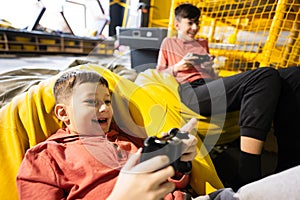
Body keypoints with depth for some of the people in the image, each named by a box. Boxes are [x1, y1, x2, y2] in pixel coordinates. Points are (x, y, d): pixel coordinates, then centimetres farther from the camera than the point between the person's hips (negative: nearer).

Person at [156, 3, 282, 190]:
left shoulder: (203, 43, 38)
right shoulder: (168, 43, 26)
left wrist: (210, 67, 11)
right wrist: (178, 67, 2)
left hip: (212, 87, 6)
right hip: (190, 91, -5)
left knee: (269, 75, -23)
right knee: (267, 75, -27)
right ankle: (247, 176, -30)